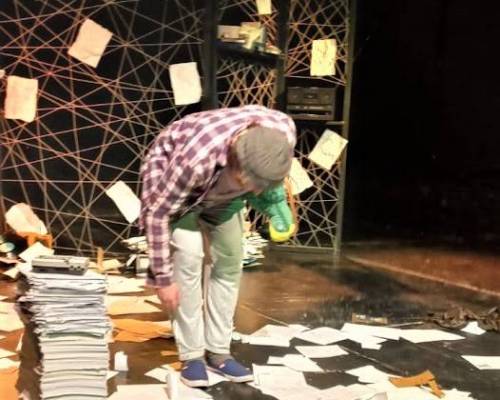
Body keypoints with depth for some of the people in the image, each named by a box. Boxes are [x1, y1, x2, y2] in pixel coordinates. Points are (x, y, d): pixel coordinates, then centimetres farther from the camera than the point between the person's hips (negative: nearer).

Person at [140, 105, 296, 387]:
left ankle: (218, 351, 13)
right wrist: (163, 277, -24)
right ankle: (192, 355, -5)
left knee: (229, 263, 0)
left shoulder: (284, 129, -32)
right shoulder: (196, 157, -46)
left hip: (222, 188, 5)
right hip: (170, 173, -5)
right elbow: (157, 213, -31)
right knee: (188, 257, -19)